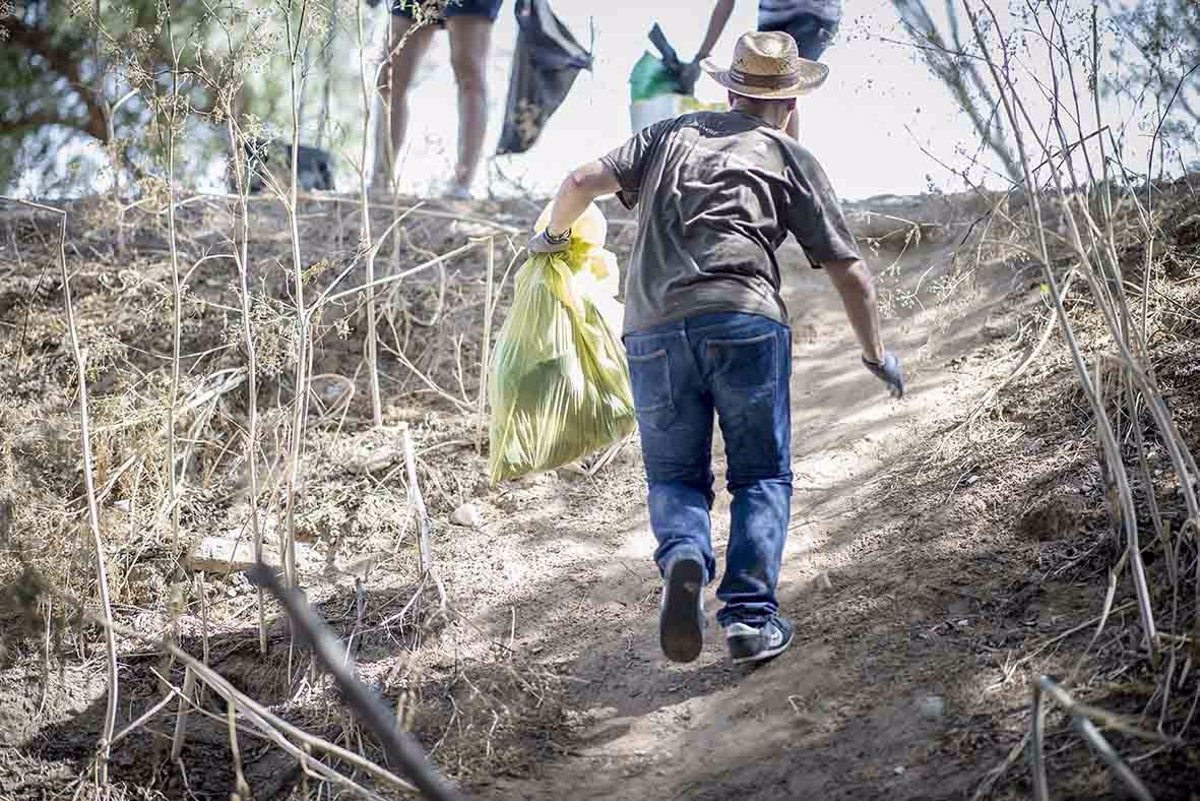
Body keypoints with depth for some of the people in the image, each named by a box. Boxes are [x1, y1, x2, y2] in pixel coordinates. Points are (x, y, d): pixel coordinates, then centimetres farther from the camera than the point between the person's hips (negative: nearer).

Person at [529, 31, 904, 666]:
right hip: (744, 321, -2)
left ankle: (684, 557, -16)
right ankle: (750, 617, -2)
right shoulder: (790, 158, 16)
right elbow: (849, 274, 15)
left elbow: (583, 182, 11)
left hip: (653, 330, 2)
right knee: (762, 474, 12)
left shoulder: (669, 135, 23)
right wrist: (875, 354, 29)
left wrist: (552, 236, 31)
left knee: (674, 475, 14)